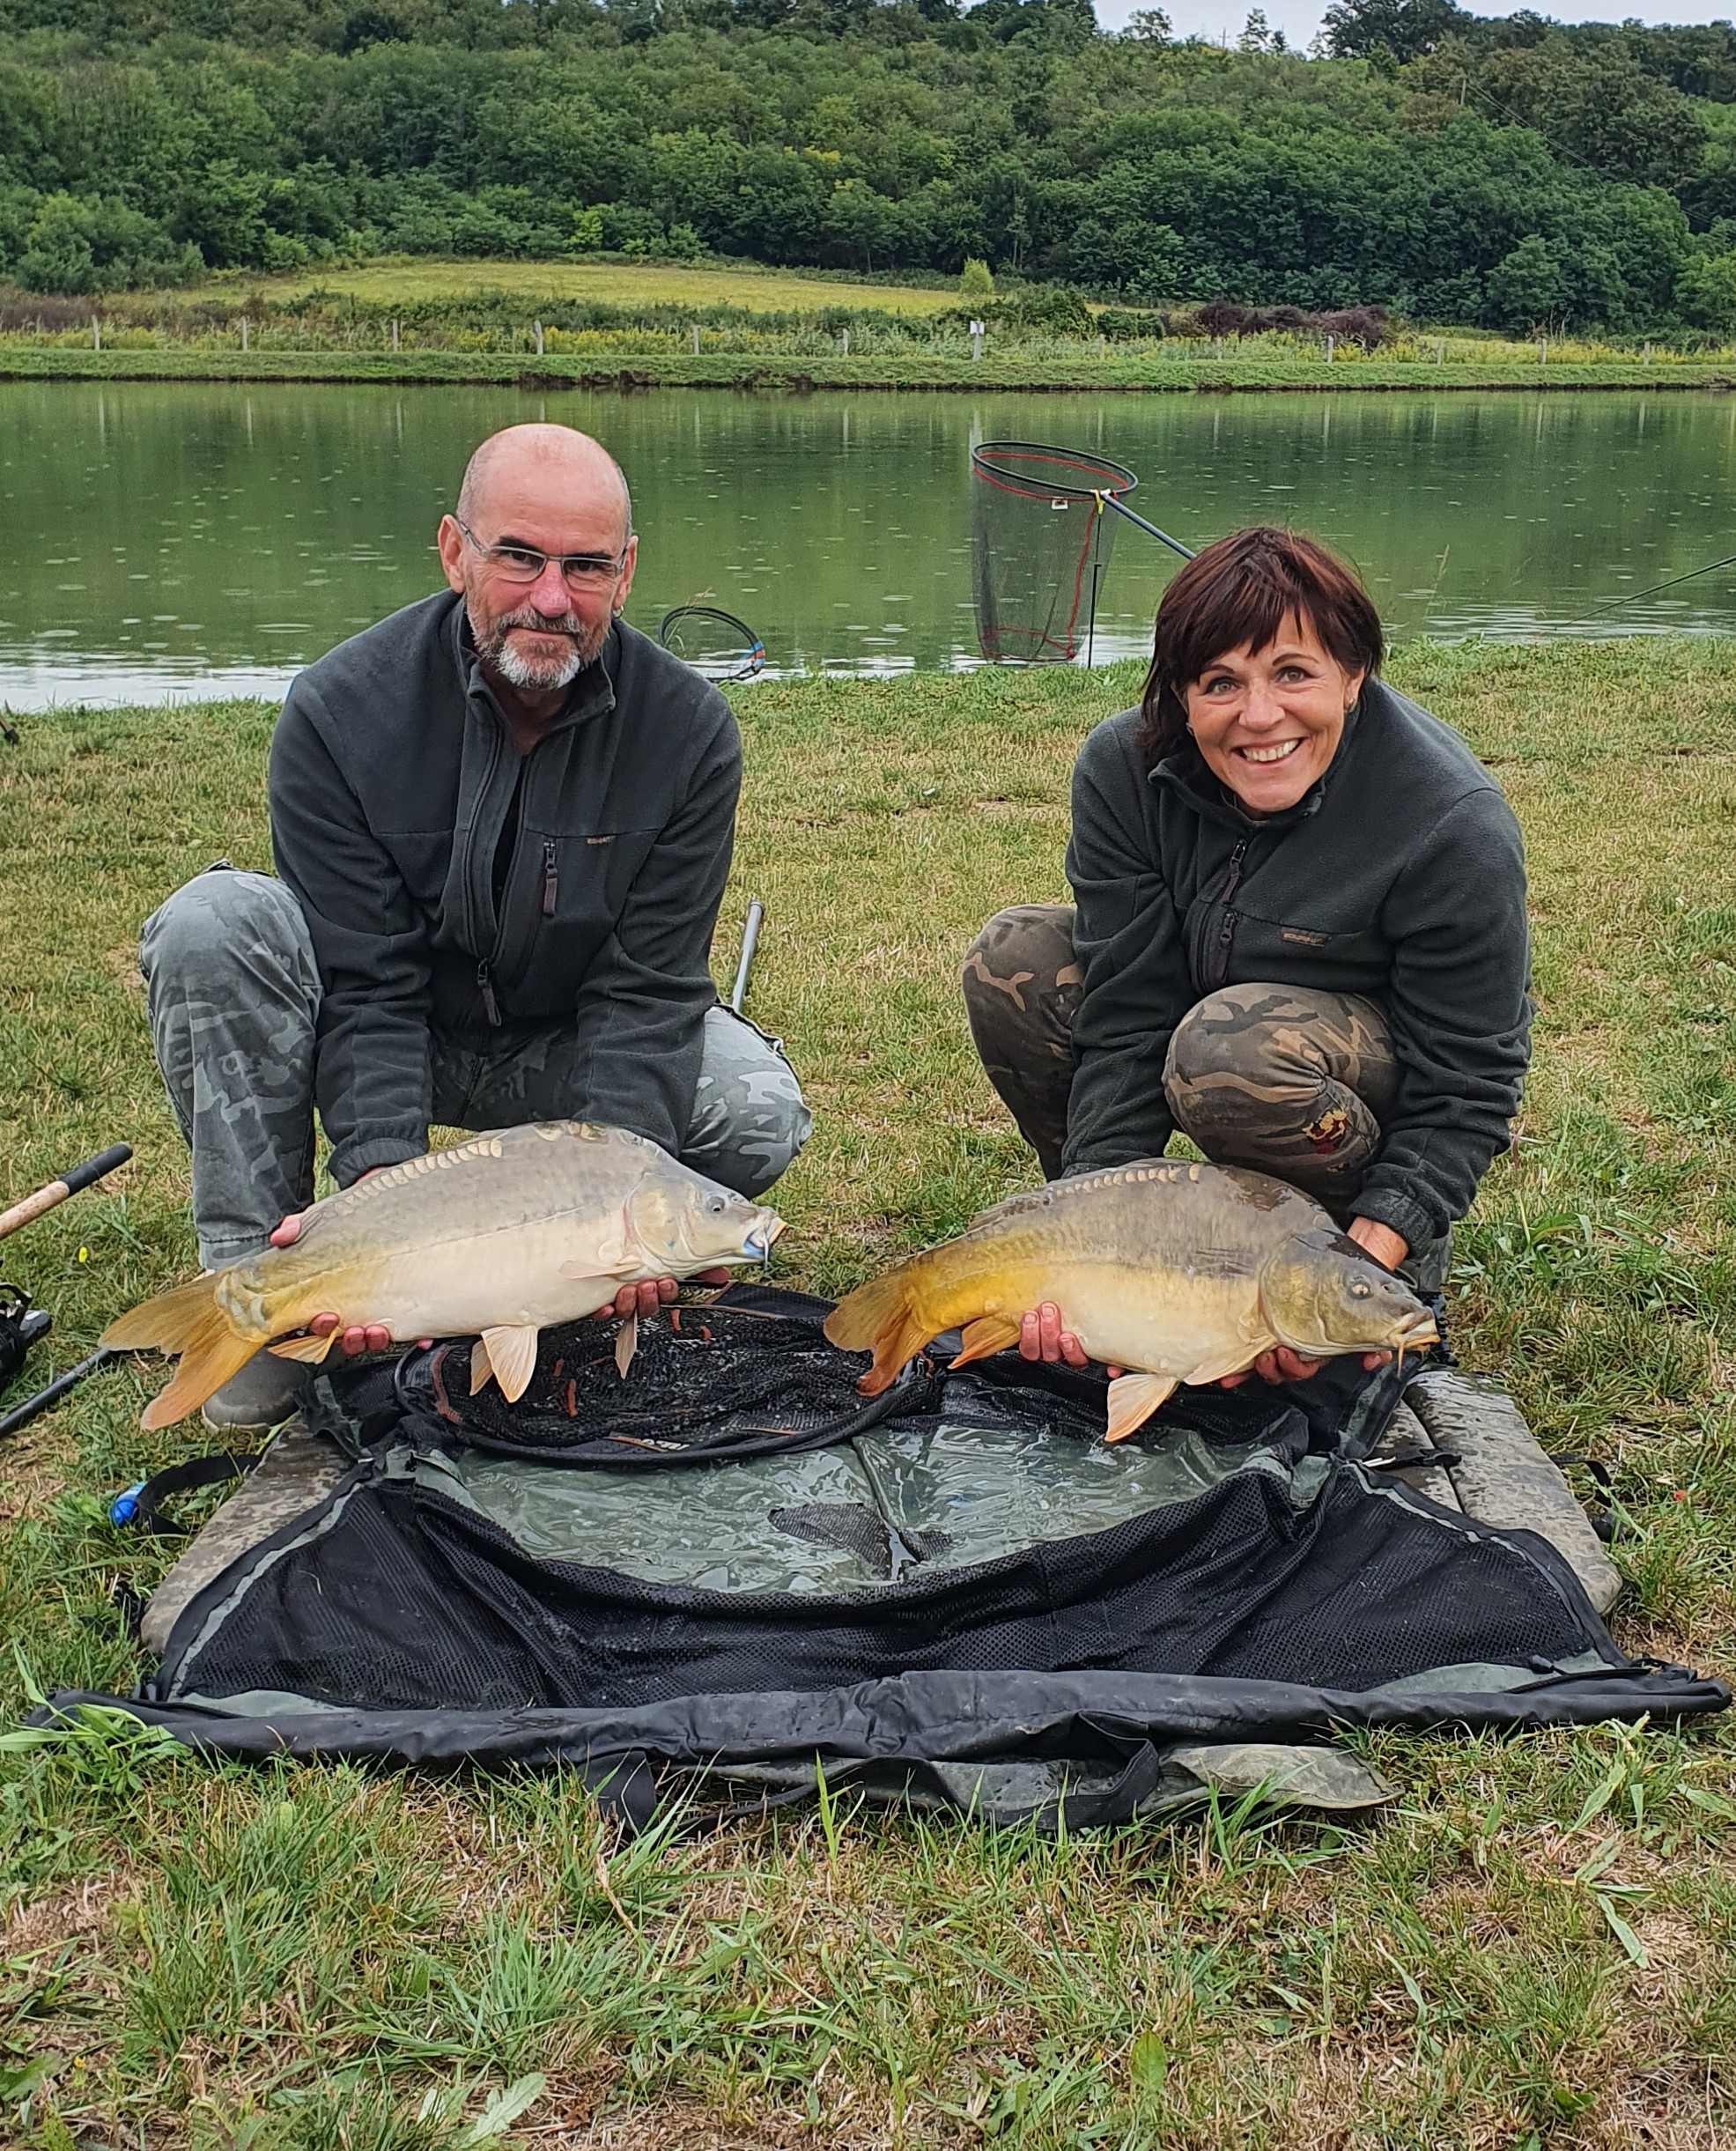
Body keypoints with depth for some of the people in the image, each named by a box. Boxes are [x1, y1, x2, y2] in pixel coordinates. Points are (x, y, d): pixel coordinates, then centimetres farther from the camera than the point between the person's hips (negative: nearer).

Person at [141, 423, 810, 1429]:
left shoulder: (688, 730, -17)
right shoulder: (340, 711, -19)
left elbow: (644, 993, -19)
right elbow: (365, 987, -23)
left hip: (569, 1050, 1)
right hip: (391, 1034, 0)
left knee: (761, 1114, -26)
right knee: (212, 923, -28)